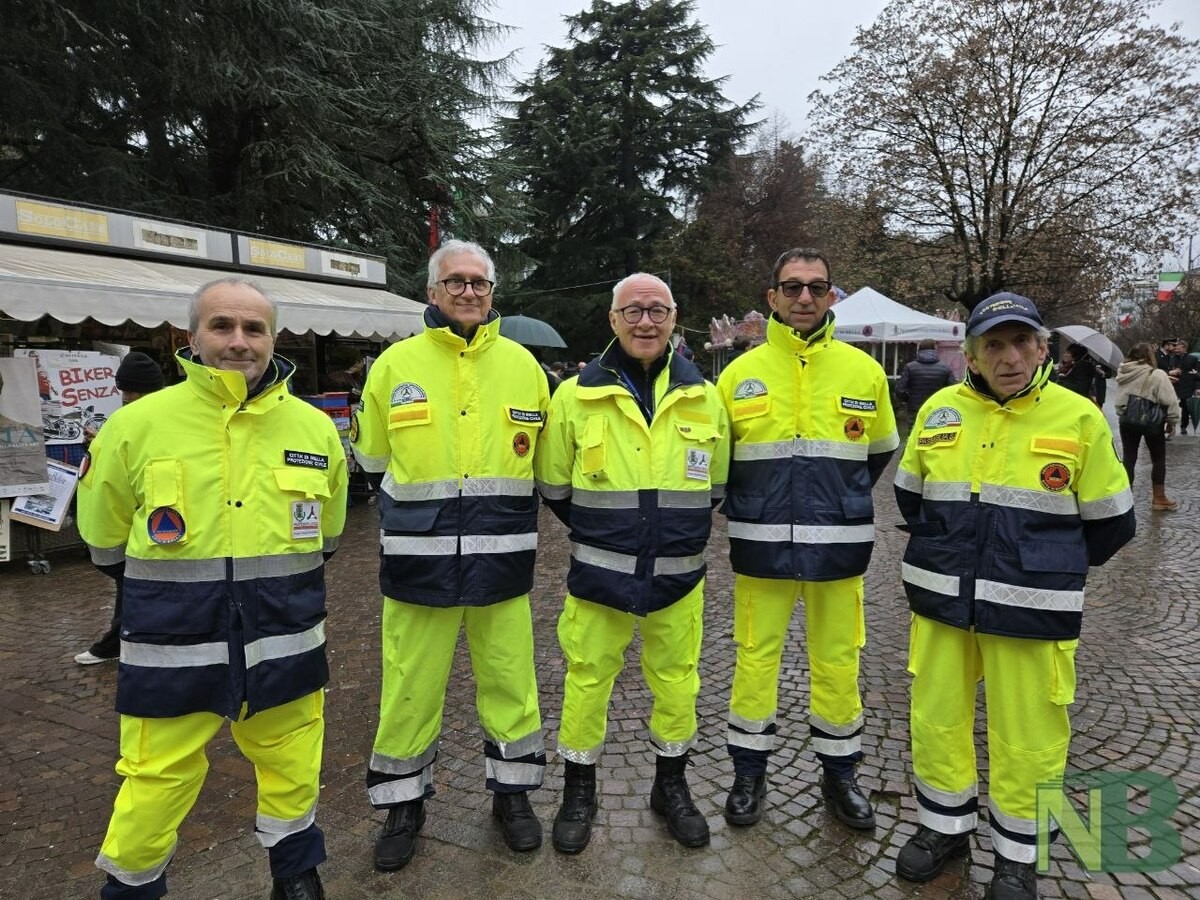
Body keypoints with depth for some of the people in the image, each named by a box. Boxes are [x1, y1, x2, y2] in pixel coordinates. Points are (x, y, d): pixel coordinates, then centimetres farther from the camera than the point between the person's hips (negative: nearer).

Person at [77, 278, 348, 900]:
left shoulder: (315, 427, 0)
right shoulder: (137, 425, -8)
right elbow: (105, 537, 8)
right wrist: (170, 589, 11)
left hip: (285, 642, 2)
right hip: (174, 648, -2)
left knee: (292, 769, 16)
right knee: (157, 780, 10)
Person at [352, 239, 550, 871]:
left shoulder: (522, 363, 5)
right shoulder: (396, 363, 1)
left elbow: (546, 460, 14)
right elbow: (373, 458, 11)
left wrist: (503, 507, 7)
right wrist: (421, 499, 6)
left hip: (502, 557, 1)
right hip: (419, 558, -1)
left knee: (510, 680, 11)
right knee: (411, 687, 9)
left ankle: (512, 790, 33)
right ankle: (403, 802, 31)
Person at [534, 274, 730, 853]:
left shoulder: (703, 397, 1)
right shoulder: (575, 396, -6)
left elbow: (714, 486, 13)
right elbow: (554, 486, 4)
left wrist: (678, 536, 12)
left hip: (678, 575, 2)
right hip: (599, 574, -2)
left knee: (676, 680, 14)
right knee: (588, 679, 8)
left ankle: (671, 786, 37)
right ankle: (579, 790, 32)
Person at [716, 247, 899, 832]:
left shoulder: (863, 370, 2)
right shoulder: (741, 372, -1)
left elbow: (880, 452, 14)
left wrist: (841, 505, 13)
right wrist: (751, 507, 5)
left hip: (838, 546, 1)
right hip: (761, 545, 0)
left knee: (838, 662, 11)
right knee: (755, 658, 9)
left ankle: (839, 774, 33)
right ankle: (749, 773, 28)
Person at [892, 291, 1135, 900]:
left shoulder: (1079, 418, -6)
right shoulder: (939, 410, 1)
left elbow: (1109, 523, 3)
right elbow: (910, 496, 16)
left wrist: (1050, 566, 14)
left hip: (1030, 611, -2)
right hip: (941, 599, 3)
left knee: (1027, 737, 8)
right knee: (936, 717, 13)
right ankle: (946, 826, 36)